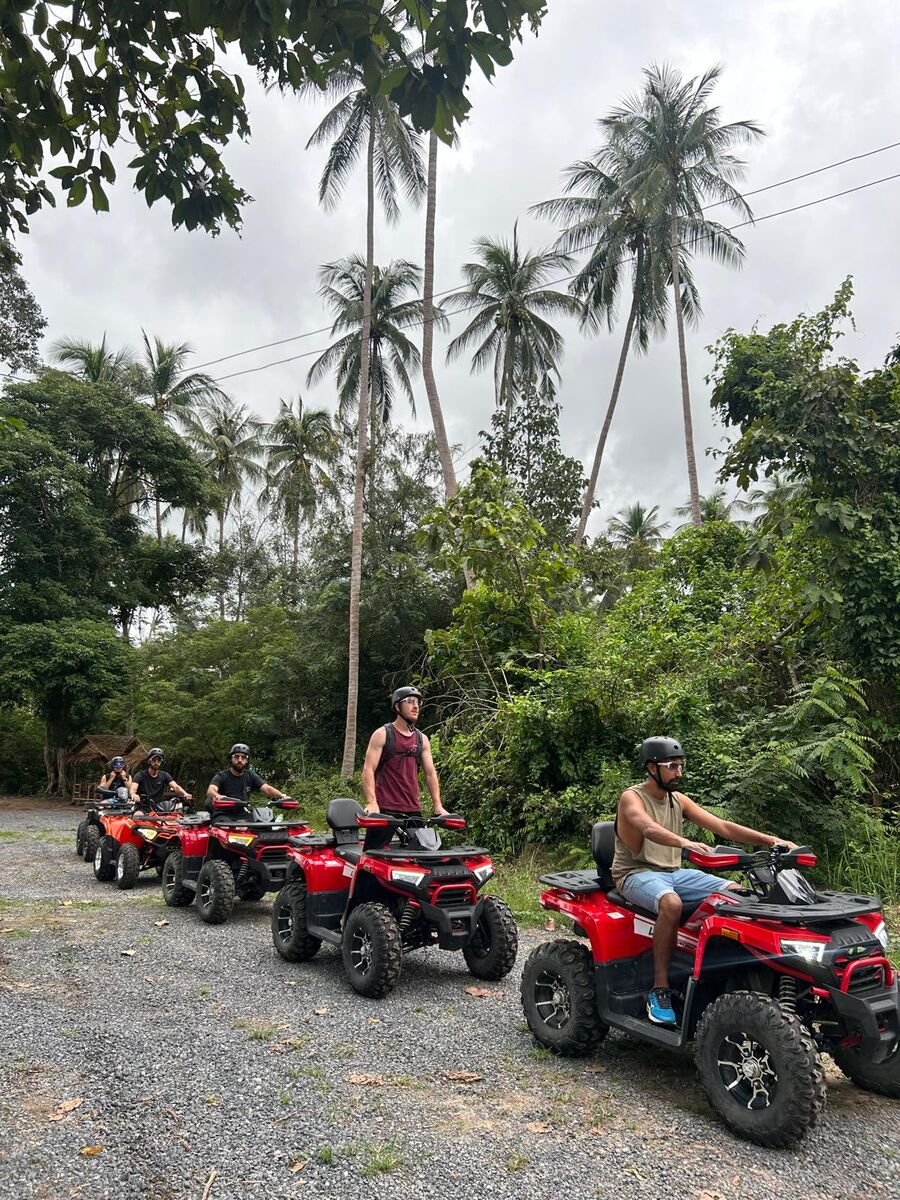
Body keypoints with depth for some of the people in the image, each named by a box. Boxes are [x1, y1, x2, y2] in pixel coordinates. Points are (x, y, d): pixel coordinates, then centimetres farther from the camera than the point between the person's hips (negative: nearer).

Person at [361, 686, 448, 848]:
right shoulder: (382, 734, 1)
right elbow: (368, 770, -7)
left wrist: (438, 805, 5)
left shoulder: (422, 739, 16)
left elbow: (430, 773, 15)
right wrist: (371, 802, -20)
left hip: (413, 810, 5)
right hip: (384, 809, -5)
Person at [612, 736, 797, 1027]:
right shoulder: (631, 798, -11)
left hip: (674, 872, 7)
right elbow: (649, 829, -33)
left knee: (737, 892, -9)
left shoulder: (678, 800, 10)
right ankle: (659, 989, -27)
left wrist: (770, 839, -8)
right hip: (637, 874, -7)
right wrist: (684, 843, -53)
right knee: (671, 902, -39)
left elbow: (722, 827, 4)